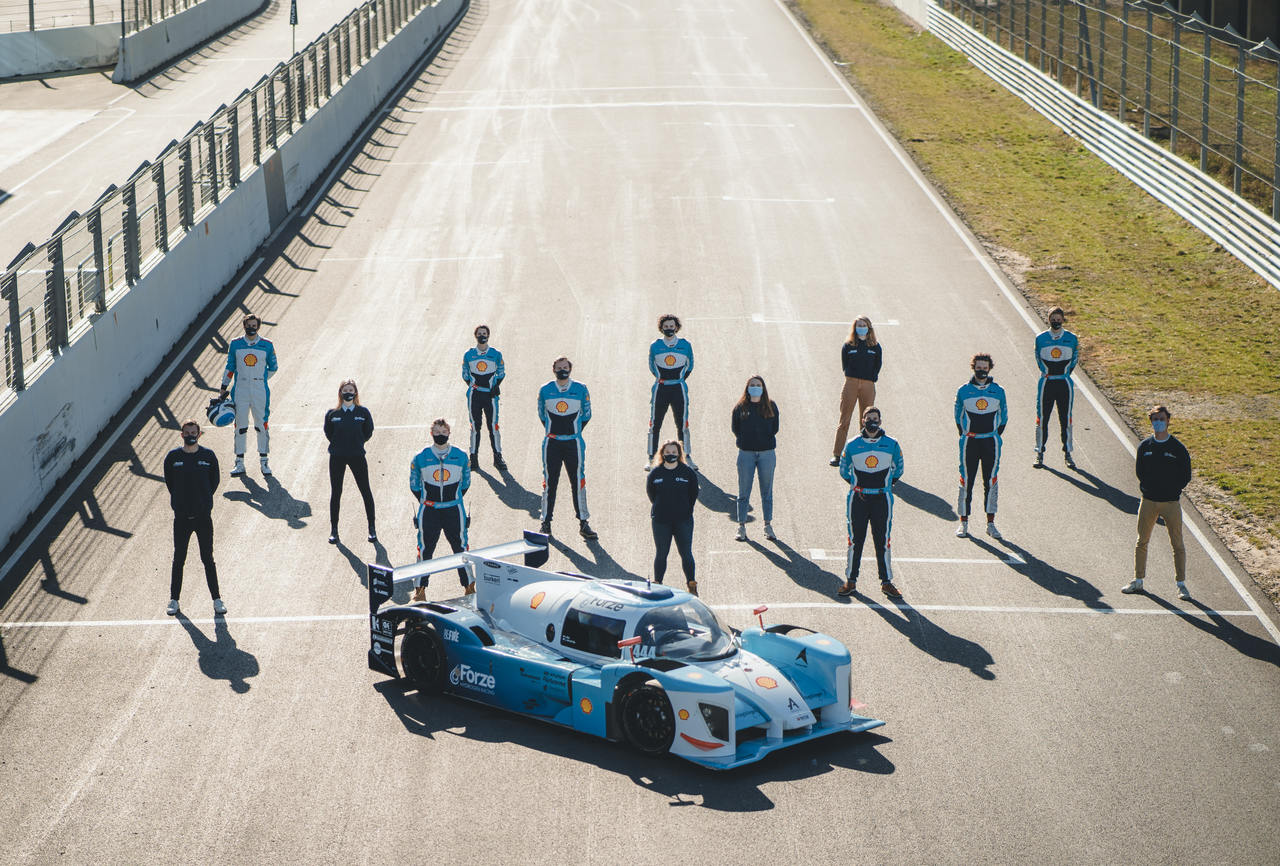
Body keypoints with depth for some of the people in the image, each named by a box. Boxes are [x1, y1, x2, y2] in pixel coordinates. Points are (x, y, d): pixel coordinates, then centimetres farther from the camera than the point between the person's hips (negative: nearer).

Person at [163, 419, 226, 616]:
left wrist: (204, 501, 3)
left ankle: (217, 599, 13)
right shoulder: (172, 457, -2)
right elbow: (169, 482, 7)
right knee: (179, 560, 8)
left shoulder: (208, 456, -2)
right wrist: (181, 502, 5)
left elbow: (214, 482, 7)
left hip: (203, 516, 0)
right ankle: (174, 600, 18)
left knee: (208, 559, 5)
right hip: (182, 517, 0)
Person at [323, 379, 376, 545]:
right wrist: (339, 445, 3)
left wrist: (357, 444, 3)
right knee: (335, 493, 6)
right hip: (337, 458, 1)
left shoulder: (363, 412, -3)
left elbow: (368, 432, 6)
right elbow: (328, 433, 8)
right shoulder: (332, 414, -2)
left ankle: (371, 528, 13)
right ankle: (333, 529, 16)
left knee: (366, 492, 2)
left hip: (357, 456, -1)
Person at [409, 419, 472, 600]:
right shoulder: (421, 458, -1)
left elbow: (465, 483, 12)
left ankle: (469, 586, 15)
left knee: (461, 547, 3)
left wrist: (454, 500, 6)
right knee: (425, 549, 3)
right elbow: (414, 484, 9)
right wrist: (424, 502, 4)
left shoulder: (461, 456, 1)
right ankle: (420, 589, 14)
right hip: (428, 511, 0)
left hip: (454, 510, 0)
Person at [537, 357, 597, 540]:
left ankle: (583, 523, 6)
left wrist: (575, 433, 5)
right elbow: (542, 415, 13)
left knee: (578, 482, 1)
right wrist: (552, 432, 8)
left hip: (574, 443, 0)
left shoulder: (581, 390, 0)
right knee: (549, 482, 3)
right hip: (552, 443, 1)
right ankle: (546, 522, 11)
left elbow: (586, 415, 9)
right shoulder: (545, 391, 2)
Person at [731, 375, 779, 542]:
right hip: (746, 453, -1)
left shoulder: (771, 407, 4)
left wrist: (766, 440, 3)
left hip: (767, 453, 1)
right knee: (743, 492, 2)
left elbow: (775, 428, 7)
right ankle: (741, 526, 7)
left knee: (767, 491, 6)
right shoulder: (740, 407, 2)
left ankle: (768, 526, 14)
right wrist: (744, 440, 1)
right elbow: (734, 428, 6)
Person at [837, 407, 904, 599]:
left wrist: (889, 484, 7)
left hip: (882, 499, 0)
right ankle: (851, 581, 12)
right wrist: (855, 486, 6)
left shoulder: (891, 444, 2)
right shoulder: (852, 445, 2)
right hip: (858, 499, 0)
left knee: (883, 541, 2)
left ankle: (886, 582, 10)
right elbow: (844, 470, 13)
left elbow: (898, 469, 16)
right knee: (855, 540, 4)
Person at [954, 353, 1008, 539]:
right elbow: (958, 416, 10)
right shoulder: (964, 391, 1)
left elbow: (1003, 417, 12)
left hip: (991, 442, 1)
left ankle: (990, 524, 8)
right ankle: (963, 523, 6)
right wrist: (964, 436, 4)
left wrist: (995, 436, 6)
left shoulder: (998, 391, 3)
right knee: (966, 481, -1)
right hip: (969, 442, -1)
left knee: (991, 482, 2)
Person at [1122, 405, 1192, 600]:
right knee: (1142, 542, 8)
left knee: (1177, 544, 0)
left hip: (1171, 502, -3)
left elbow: (1186, 476, 1)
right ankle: (1138, 581, 19)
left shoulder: (1178, 448, -3)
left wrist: (1172, 490, -5)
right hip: (1148, 502, 3)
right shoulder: (1144, 446, 5)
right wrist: (1147, 489, 2)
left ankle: (1181, 584, 8)